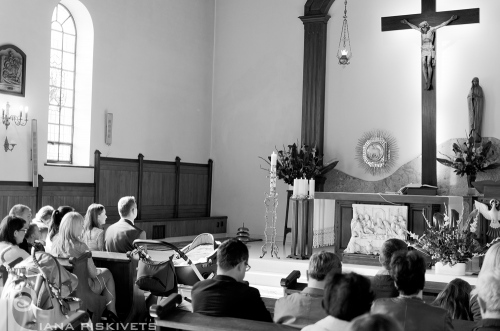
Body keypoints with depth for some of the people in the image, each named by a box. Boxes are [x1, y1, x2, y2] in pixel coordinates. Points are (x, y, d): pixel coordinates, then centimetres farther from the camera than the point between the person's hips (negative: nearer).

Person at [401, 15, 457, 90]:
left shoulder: (431, 29, 1)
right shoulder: (421, 31, 12)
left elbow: (442, 24, 1)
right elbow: (414, 26, 27)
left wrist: (450, 19, -3)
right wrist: (407, 22, 37)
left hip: (430, 49, -4)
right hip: (424, 49, 4)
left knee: (428, 64, -18)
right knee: (424, 64, -12)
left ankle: (429, 82, -18)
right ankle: (426, 82, -13)